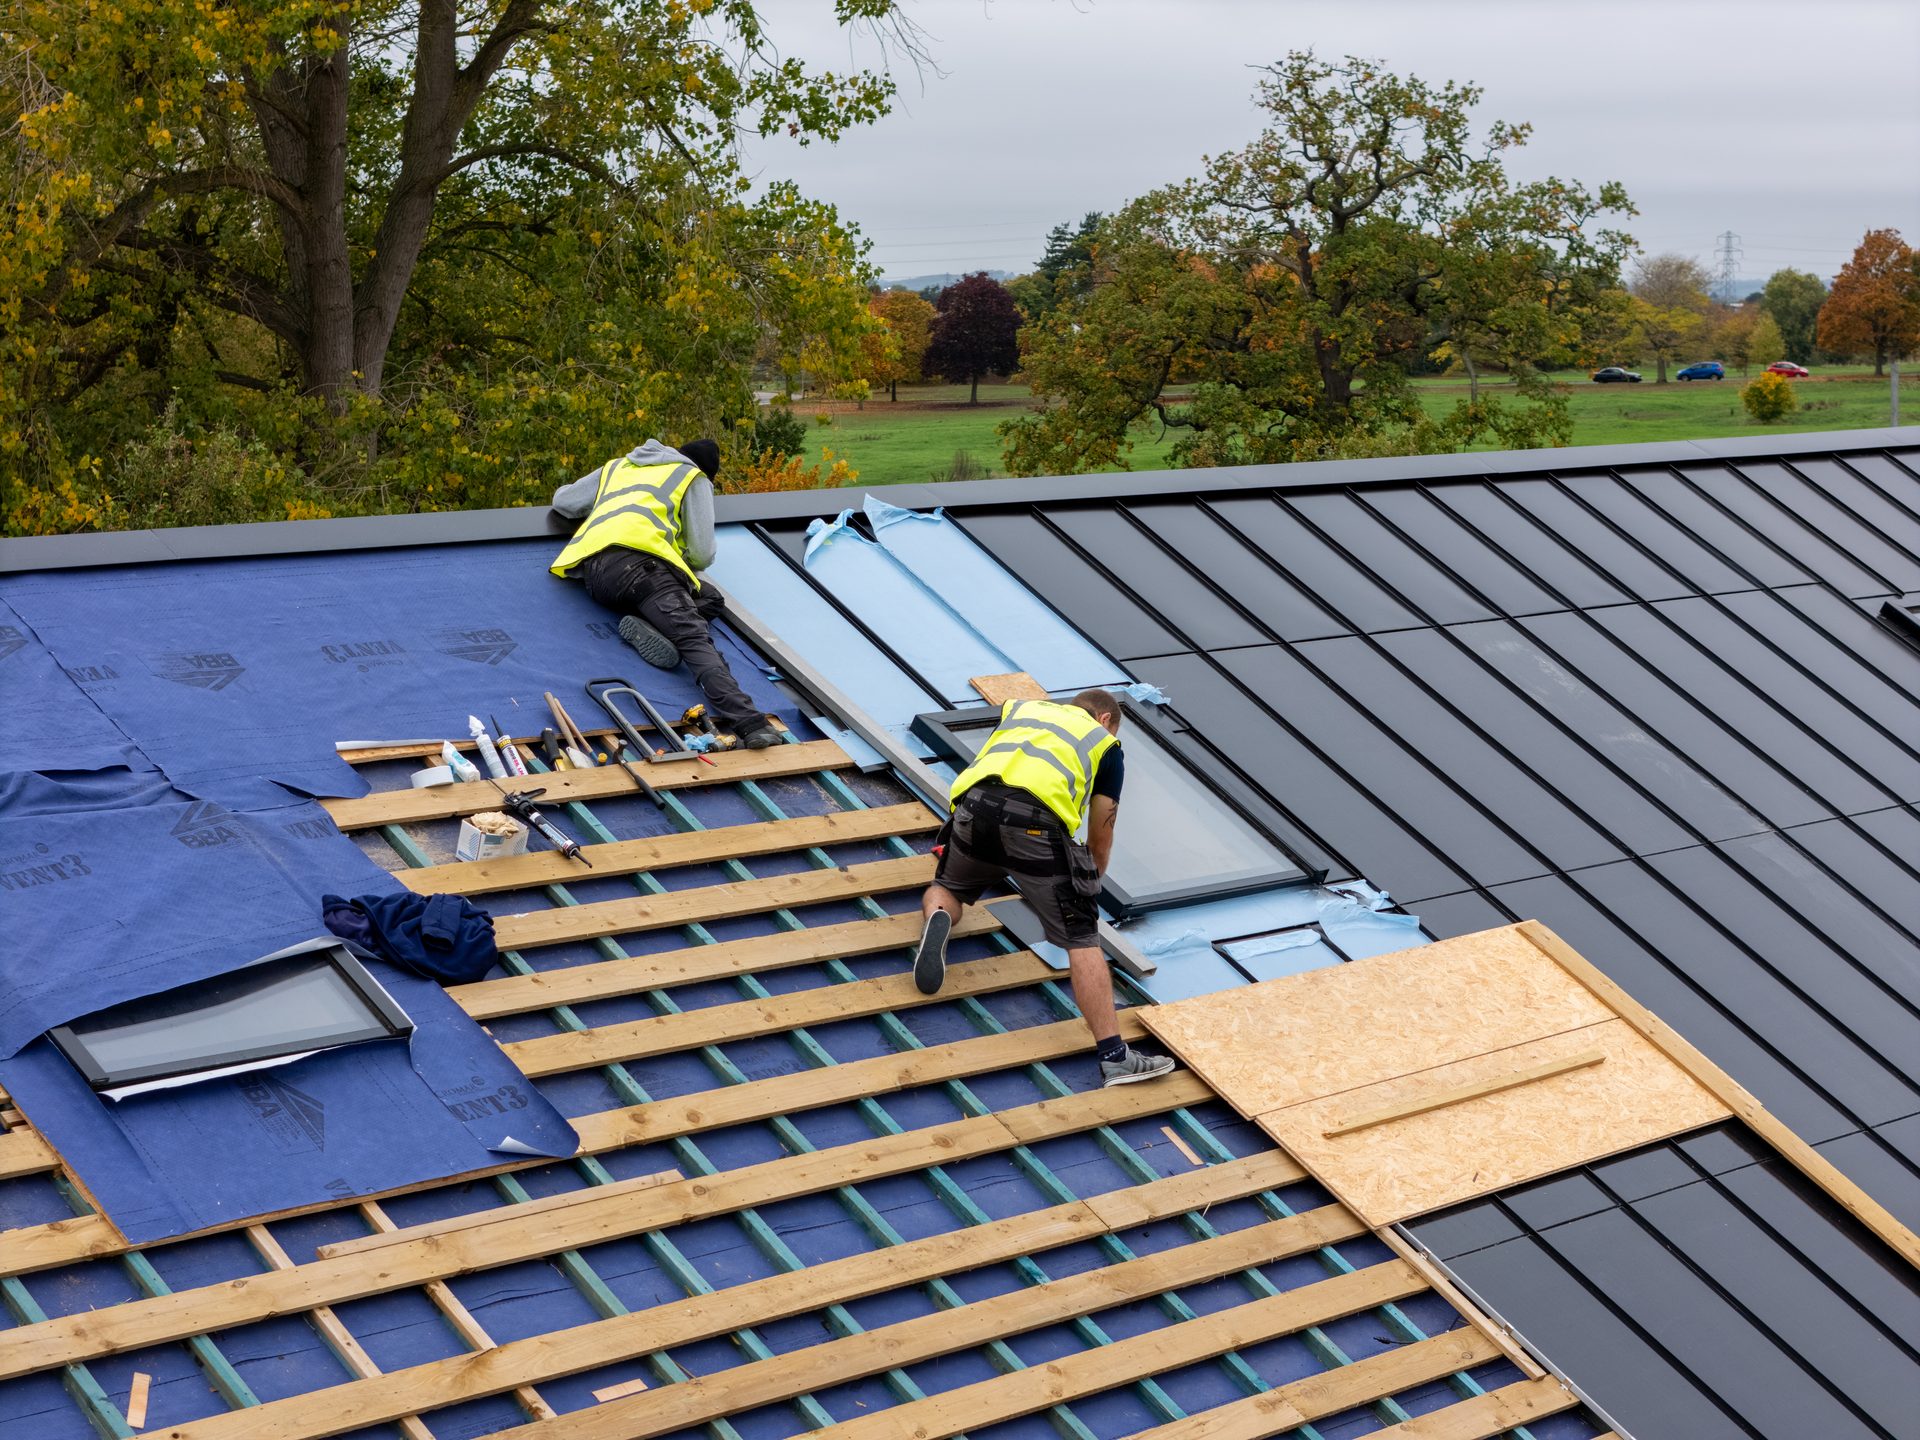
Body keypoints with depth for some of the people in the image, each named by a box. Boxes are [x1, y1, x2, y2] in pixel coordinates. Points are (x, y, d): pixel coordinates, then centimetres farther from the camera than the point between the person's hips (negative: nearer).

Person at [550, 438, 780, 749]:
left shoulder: (616, 467, 37)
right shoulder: (694, 478, 21)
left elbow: (562, 500, 41)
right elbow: (702, 555, 14)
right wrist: (683, 567, 38)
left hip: (594, 576, 6)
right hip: (639, 562, -6)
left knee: (711, 598, 16)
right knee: (696, 639, -18)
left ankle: (644, 627, -14)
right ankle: (747, 722, -43)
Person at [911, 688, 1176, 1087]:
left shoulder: (1020, 707, 36)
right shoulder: (1105, 742, 26)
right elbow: (1100, 837, 27)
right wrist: (1090, 888, 46)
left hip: (975, 802, 4)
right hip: (1036, 819, -4)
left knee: (948, 887, 32)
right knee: (1081, 939, -1)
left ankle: (938, 918, -2)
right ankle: (1114, 1057, -10)